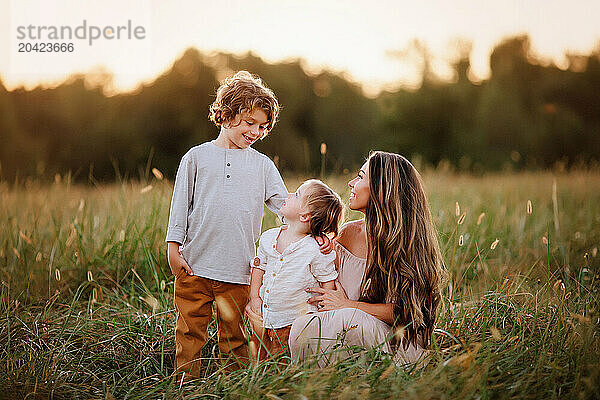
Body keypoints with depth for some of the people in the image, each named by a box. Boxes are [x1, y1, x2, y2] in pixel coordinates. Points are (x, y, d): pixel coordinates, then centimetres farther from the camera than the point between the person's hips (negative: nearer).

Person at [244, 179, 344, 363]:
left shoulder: (316, 251, -15)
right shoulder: (268, 238, 0)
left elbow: (328, 285, -8)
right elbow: (259, 266, 14)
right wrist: (255, 297, 6)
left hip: (295, 321, -5)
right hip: (265, 318, 5)